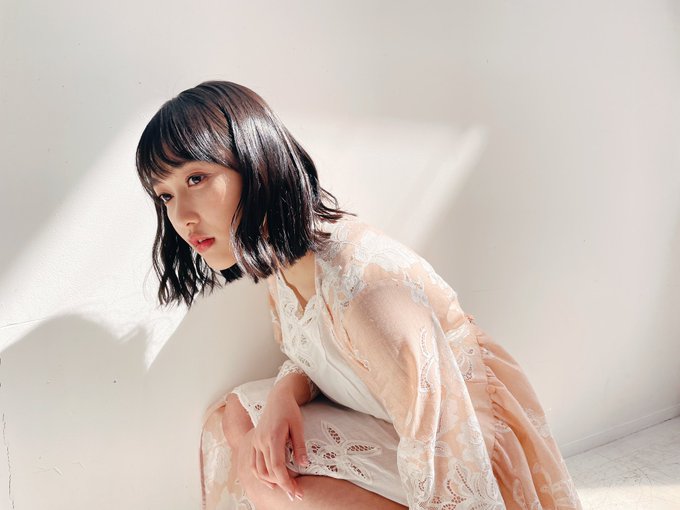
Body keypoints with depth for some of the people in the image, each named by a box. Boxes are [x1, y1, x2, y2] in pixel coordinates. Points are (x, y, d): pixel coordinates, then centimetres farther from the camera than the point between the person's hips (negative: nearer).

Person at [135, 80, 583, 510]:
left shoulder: (364, 289, -35)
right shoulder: (278, 256, -8)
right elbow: (308, 358, 7)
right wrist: (285, 392, -15)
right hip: (390, 431, 7)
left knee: (258, 472, -18)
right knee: (233, 416, -1)